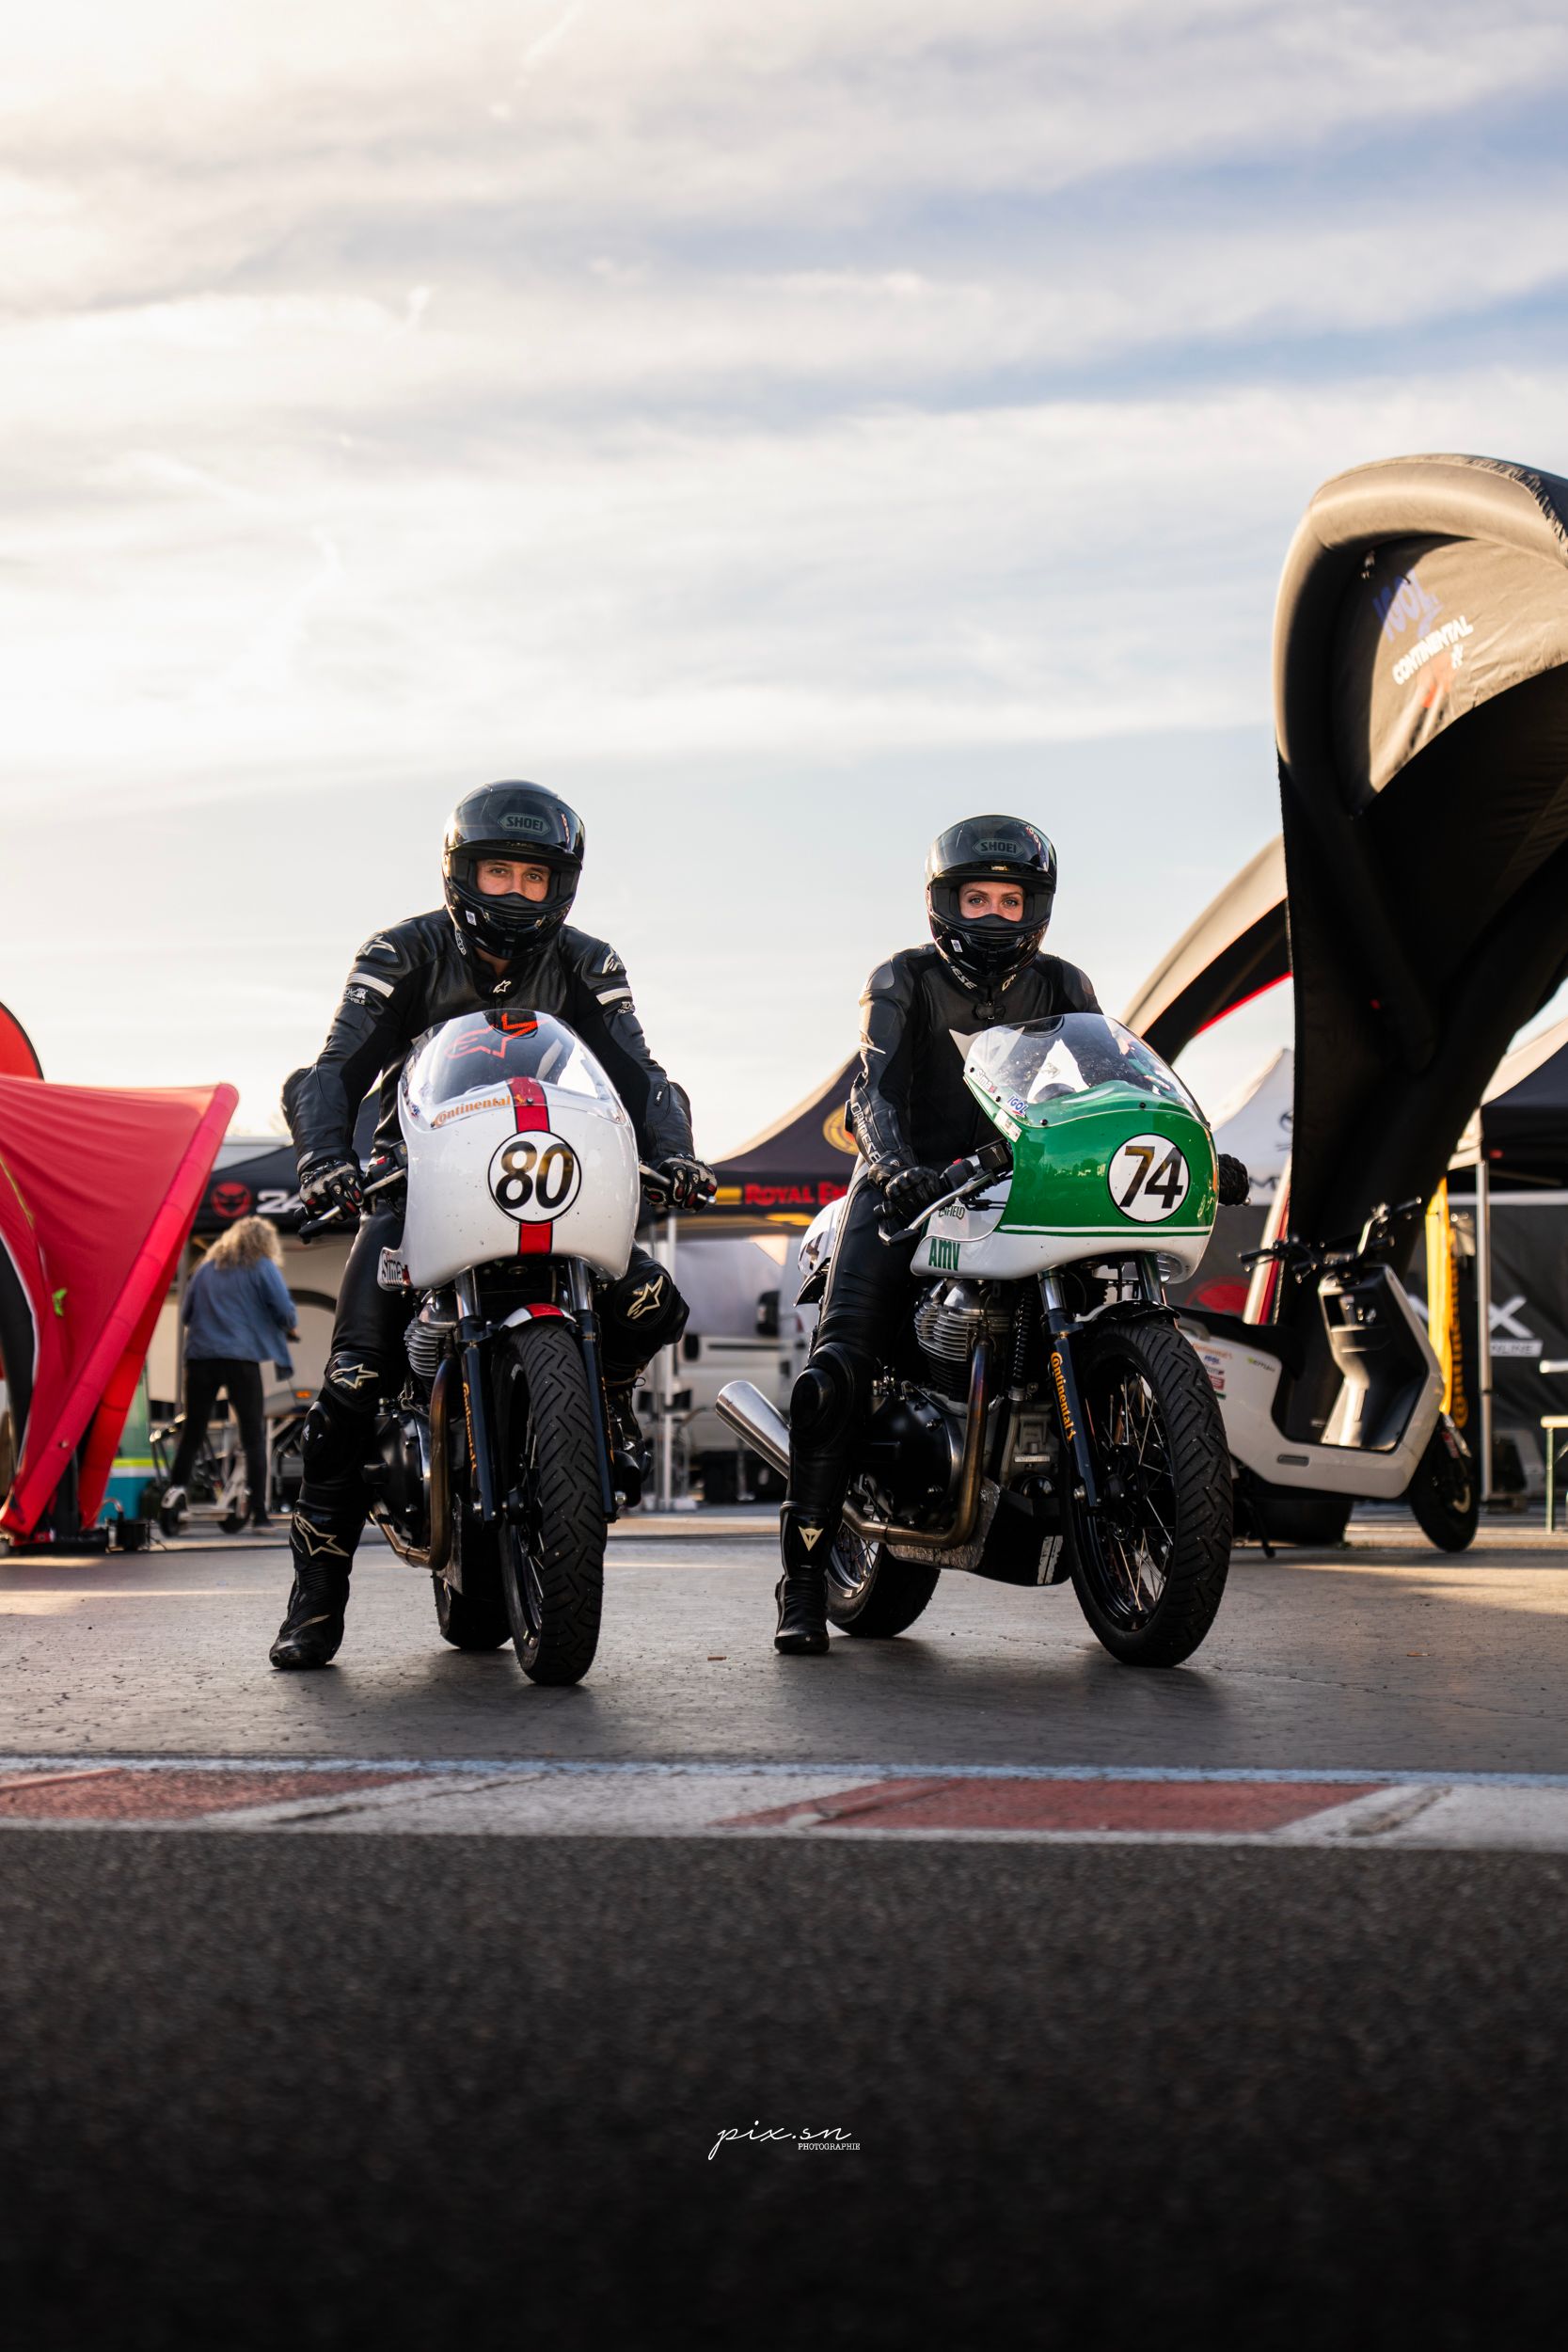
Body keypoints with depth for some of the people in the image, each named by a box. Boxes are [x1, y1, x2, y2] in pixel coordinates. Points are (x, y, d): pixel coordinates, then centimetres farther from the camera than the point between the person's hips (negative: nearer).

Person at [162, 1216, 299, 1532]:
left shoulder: (206, 1268, 17)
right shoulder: (263, 1268, 3)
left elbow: (185, 1315, 17)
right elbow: (284, 1310, -6)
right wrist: (291, 1329, 14)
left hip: (200, 1356, 4)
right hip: (241, 1357, -3)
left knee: (191, 1433, 9)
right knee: (253, 1437, 3)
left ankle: (175, 1489, -9)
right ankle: (258, 1511, -1)